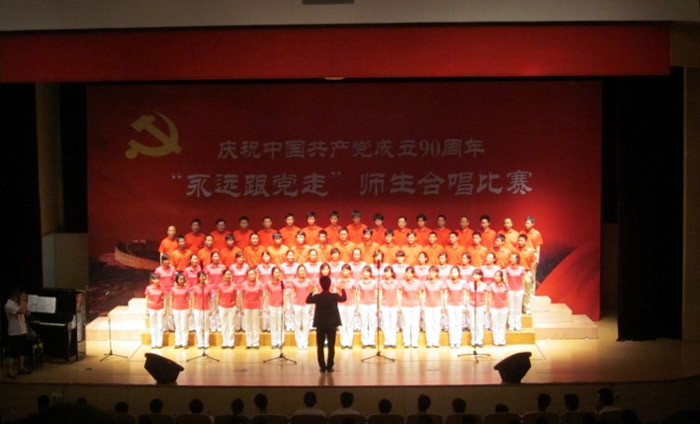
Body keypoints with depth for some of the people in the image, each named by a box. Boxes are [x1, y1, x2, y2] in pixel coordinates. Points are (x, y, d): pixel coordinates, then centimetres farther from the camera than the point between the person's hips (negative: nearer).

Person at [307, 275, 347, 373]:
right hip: (332, 324, 0)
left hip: (320, 324, 0)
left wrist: (311, 292, 26)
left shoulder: (317, 296, -10)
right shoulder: (334, 296, -10)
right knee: (331, 346, 5)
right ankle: (329, 367, 2)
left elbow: (308, 300, 11)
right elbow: (344, 298, 12)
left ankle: (322, 367, 4)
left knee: (320, 347, 7)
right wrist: (342, 289, 29)